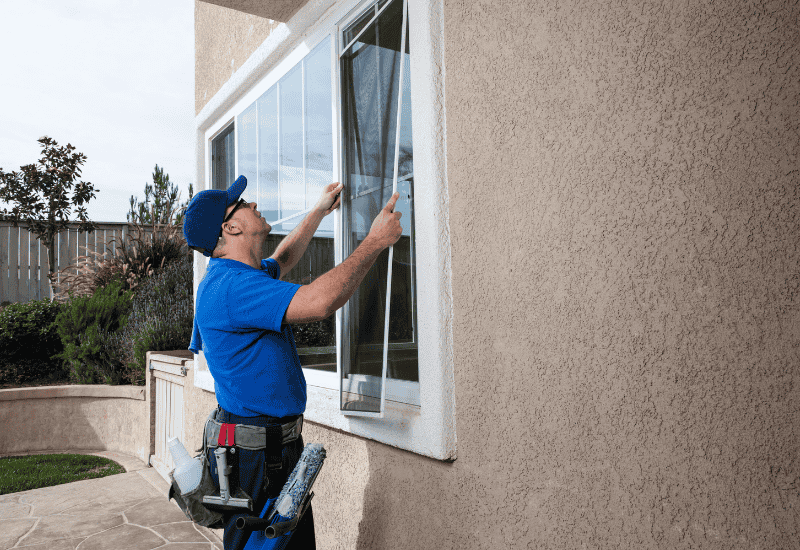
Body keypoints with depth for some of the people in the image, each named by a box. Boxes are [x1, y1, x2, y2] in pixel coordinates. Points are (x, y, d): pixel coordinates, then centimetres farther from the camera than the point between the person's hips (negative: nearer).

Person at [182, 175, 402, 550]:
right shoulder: (229, 285, -23)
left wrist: (318, 212, 35)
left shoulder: (243, 276, 12)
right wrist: (375, 241, -23)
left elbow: (282, 261, 34)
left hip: (279, 444, 10)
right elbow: (319, 301, -34)